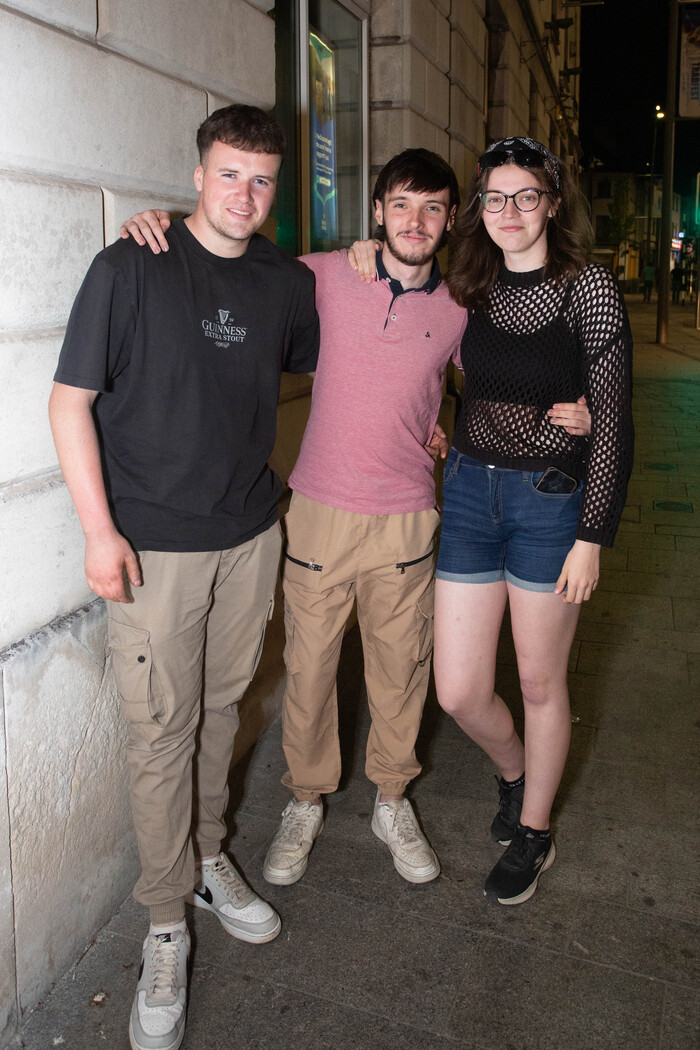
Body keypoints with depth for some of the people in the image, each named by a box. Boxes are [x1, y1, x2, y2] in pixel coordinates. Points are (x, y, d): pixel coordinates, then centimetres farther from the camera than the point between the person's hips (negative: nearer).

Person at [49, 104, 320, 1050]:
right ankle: (167, 925, 21)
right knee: (162, 732, 3)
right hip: (152, 546, -4)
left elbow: (331, 362, 24)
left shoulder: (287, 283, 5)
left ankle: (208, 860, 39)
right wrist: (98, 529, -13)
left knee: (221, 707, 17)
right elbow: (72, 399, -8)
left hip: (250, 536, 4)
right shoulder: (129, 268, -8)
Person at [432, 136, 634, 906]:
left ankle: (533, 833, 35)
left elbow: (611, 422, -8)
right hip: (469, 489, 4)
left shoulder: (589, 289, -7)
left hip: (550, 500, -4)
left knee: (539, 683, 11)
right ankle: (515, 772, 41)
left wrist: (592, 537, -11)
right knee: (458, 693, 6)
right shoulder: (468, 288, 5)